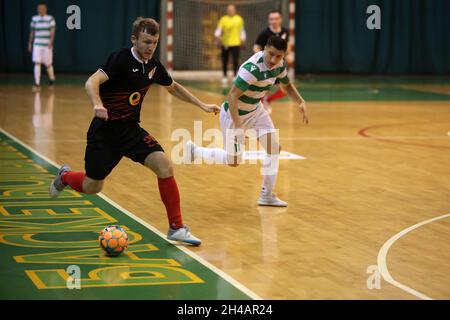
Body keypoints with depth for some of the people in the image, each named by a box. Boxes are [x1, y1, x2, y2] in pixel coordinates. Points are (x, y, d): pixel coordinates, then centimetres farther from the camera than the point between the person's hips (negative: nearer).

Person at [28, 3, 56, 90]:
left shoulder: (50, 18, -3)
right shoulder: (34, 19, 7)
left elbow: (52, 31, -9)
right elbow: (32, 32, 15)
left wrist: (51, 41, -20)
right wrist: (30, 43, 15)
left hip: (47, 45, -2)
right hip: (37, 44, 2)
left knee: (48, 64, 6)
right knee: (37, 63, -9)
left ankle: (52, 79, 32)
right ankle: (37, 83, -9)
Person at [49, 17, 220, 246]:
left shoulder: (153, 66, 2)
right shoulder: (121, 59, -18)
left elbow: (173, 88, 23)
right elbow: (91, 82, -32)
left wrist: (202, 105, 21)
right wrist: (97, 105, -51)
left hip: (131, 129, 5)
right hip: (105, 130, -5)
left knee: (165, 167, -16)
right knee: (91, 188, 5)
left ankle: (176, 228, -6)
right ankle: (65, 176, 43)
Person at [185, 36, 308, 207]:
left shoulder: (279, 65, -8)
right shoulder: (253, 68, -34)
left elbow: (287, 85, 13)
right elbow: (232, 96, -34)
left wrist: (301, 102, -3)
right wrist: (237, 126, -39)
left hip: (255, 110, 7)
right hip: (234, 114, -7)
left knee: (274, 147, -5)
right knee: (233, 161, 2)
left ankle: (267, 195, 8)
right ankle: (195, 151, 24)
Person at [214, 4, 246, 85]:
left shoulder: (239, 19, 6)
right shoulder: (223, 19, 1)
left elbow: (242, 30, 13)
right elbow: (219, 29, -5)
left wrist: (242, 38, 2)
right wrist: (217, 35, -23)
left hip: (236, 43, 0)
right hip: (225, 43, 0)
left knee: (235, 60, -10)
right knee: (225, 61, 5)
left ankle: (235, 76, 2)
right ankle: (225, 77, 19)